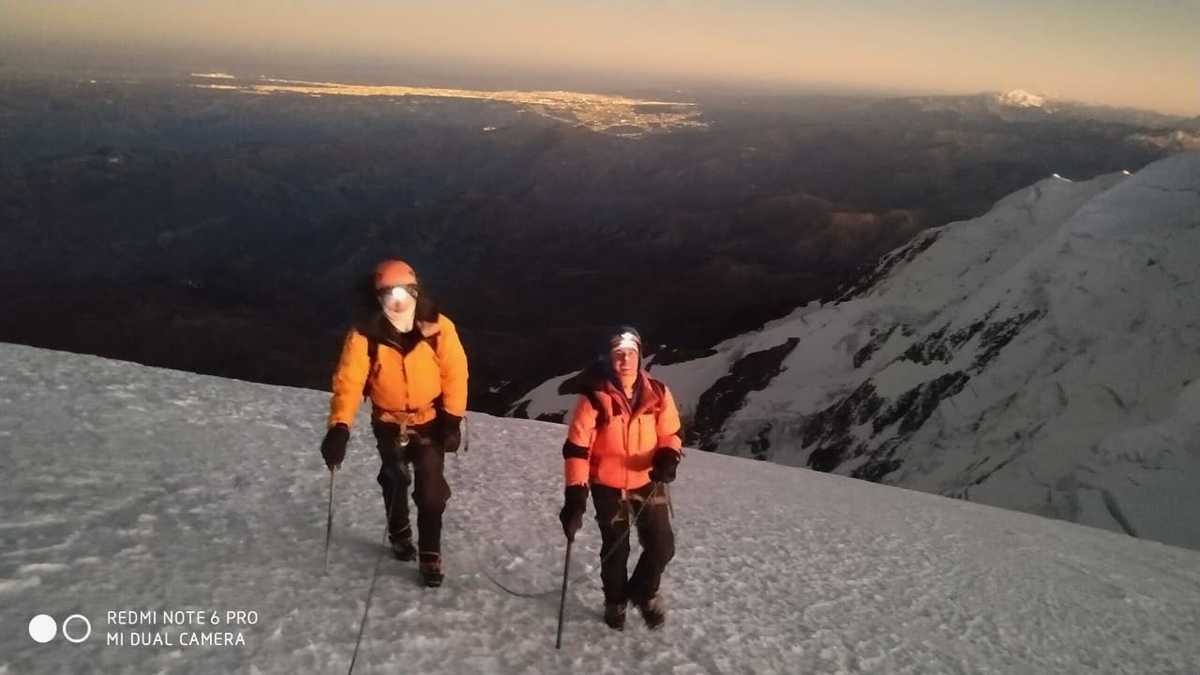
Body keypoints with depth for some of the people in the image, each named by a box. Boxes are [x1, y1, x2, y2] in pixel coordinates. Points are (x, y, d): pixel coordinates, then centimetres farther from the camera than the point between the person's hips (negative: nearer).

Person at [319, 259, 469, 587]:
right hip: (389, 422, 1)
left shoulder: (438, 327, -23)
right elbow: (348, 381, -27)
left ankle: (430, 553, 18)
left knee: (431, 489, -3)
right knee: (395, 481, 23)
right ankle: (399, 533, 51)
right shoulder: (364, 334, -24)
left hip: (430, 420, -1)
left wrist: (453, 419, -14)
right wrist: (339, 427, -39)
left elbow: (455, 373, -14)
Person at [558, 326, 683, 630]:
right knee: (615, 549, 13)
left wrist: (668, 458, -20)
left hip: (648, 482, 2)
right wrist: (575, 494, -22)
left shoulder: (657, 393, -10)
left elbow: (670, 434, 2)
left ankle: (643, 592, 34)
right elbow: (577, 447, -17)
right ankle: (615, 602, 41)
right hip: (608, 485, -2)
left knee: (662, 546, 3)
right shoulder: (594, 397, -20)